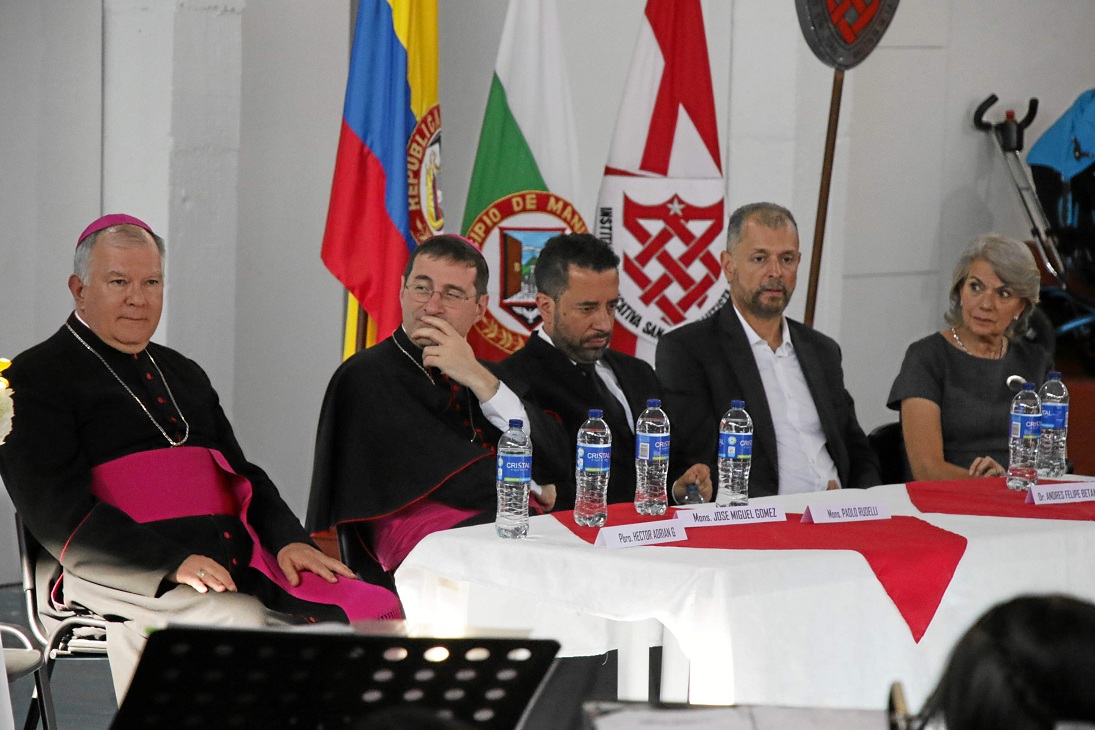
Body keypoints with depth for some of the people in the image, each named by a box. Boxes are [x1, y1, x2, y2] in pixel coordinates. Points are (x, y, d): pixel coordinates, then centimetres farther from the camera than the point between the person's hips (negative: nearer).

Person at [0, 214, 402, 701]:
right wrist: (171, 563, -18)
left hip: (237, 560, 6)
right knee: (244, 625, -35)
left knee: (377, 611, -17)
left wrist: (288, 538, 4)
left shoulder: (184, 376, 29)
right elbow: (59, 513, -6)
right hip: (124, 572, -6)